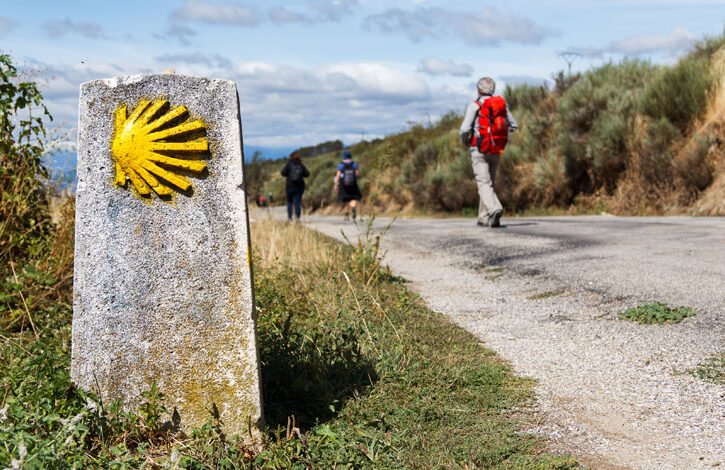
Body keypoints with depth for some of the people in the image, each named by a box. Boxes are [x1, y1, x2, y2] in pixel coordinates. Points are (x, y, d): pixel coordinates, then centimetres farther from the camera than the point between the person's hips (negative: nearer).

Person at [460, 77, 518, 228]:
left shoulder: (474, 106, -8)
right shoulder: (501, 105, 7)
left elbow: (465, 129, -15)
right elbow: (513, 126, 14)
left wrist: (464, 141, 6)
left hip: (479, 149, -5)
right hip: (496, 151, 5)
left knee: (484, 184, -9)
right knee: (489, 182, 16)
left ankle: (495, 209, -33)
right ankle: (484, 218, 18)